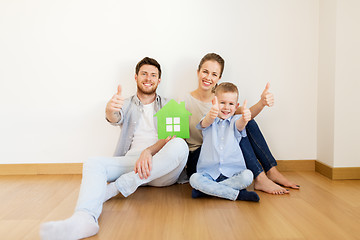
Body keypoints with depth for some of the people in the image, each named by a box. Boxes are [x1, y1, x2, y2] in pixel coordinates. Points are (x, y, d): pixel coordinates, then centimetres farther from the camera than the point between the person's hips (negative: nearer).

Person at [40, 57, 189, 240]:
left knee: (180, 145, -31)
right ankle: (84, 218, -50)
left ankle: (117, 187, -28)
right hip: (132, 161, 1)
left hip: (162, 170, -1)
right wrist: (110, 110, -32)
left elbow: (171, 137, -1)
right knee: (92, 164, -21)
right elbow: (115, 119, -6)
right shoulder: (126, 105, 19)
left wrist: (148, 151, -21)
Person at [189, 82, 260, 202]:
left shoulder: (235, 121, 7)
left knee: (247, 175, -27)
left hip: (232, 172, 1)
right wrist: (211, 114, -47)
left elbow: (239, 124, -18)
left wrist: (244, 118, -44)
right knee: (194, 179, -28)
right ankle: (237, 194, -21)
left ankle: (209, 189, -16)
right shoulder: (210, 121, 5)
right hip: (209, 173, 0)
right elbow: (206, 123, -21)